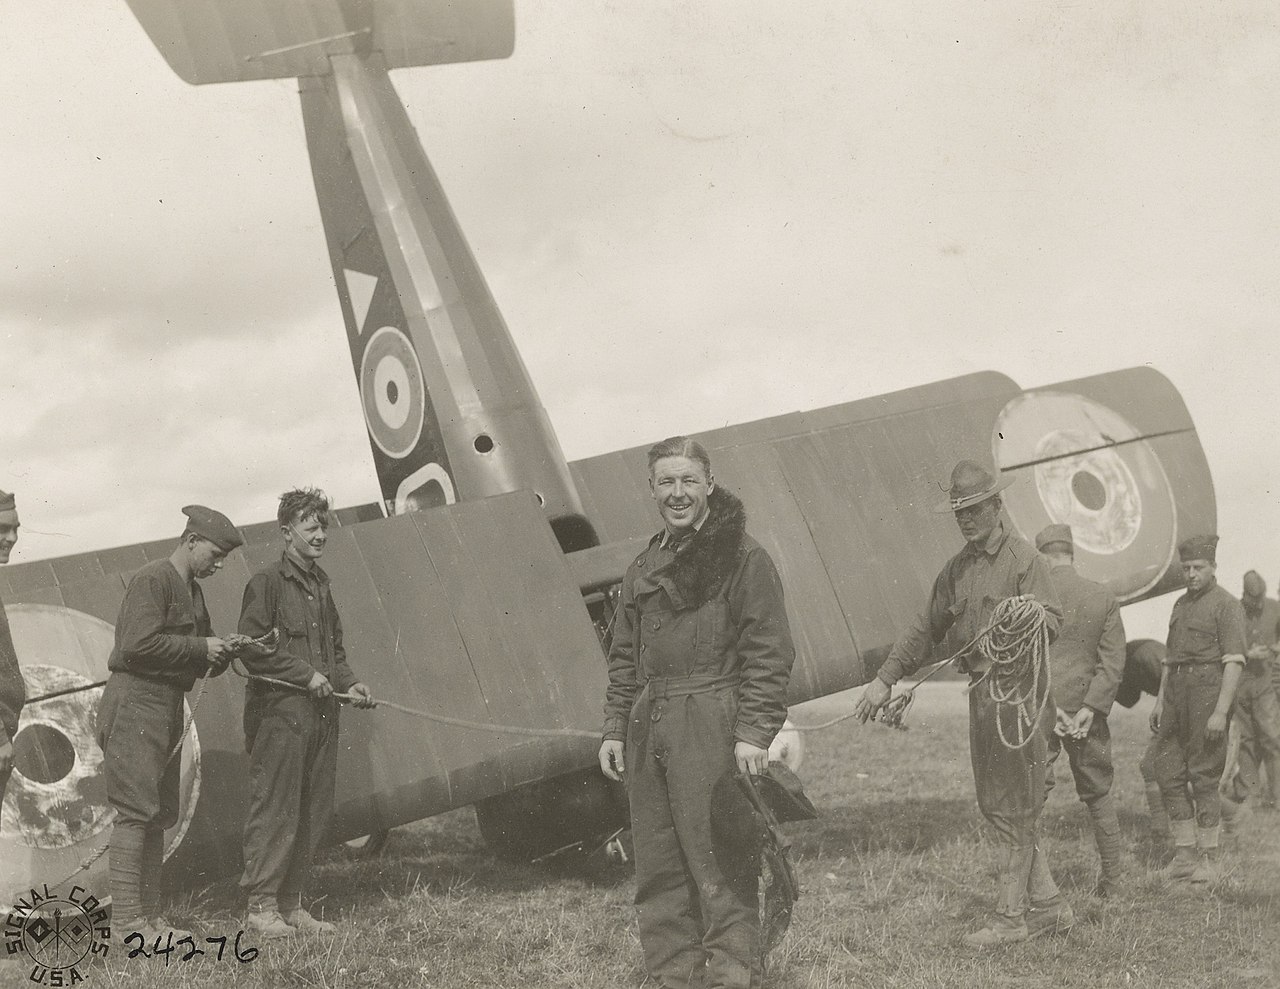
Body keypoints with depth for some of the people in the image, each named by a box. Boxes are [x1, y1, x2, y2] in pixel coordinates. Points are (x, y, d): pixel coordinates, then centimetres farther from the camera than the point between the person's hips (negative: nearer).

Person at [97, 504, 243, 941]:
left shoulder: (192, 591, 18)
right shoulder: (151, 580, -11)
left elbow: (195, 652, 22)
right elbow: (138, 644, -22)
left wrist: (217, 655, 0)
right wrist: (200, 648, -16)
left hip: (167, 707, 10)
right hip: (134, 703, -10)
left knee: (160, 815, 9)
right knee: (135, 812, -10)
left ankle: (149, 915, 13)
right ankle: (126, 918, -9)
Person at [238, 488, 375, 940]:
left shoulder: (321, 584, 17)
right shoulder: (267, 582, -6)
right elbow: (252, 648, -12)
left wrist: (348, 683, 7)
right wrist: (307, 675, -14)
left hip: (321, 713, 8)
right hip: (279, 712, -8)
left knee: (314, 813, 9)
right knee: (274, 810, -5)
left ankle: (291, 904, 17)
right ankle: (261, 905, 3)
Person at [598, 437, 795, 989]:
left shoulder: (741, 556, -2)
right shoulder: (643, 569, 17)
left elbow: (769, 652, -7)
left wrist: (753, 732, -13)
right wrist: (615, 729, 13)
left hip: (712, 728, -7)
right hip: (648, 729, 7)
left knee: (719, 866, -7)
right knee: (657, 870, 9)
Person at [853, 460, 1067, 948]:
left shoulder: (1022, 557, -5)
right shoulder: (956, 568, 16)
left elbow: (1052, 619, -13)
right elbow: (926, 628, 20)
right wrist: (885, 678, 17)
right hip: (980, 689, 8)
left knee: (1013, 808, -3)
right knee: (993, 804, 9)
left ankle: (1011, 917, 5)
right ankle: (1048, 906, 18)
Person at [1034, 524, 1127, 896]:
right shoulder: (1104, 598, 4)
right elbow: (1114, 662, -3)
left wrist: (1049, 706, -12)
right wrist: (1089, 709, -8)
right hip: (1087, 710, 3)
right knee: (1099, 795, 16)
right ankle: (1112, 880, 22)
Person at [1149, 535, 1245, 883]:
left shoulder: (1226, 605, -5)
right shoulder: (1181, 604, 19)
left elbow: (1233, 661, -12)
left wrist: (1221, 711, -19)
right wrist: (1160, 700, 17)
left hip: (1208, 688, -7)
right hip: (1176, 689, 8)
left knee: (1203, 776, -5)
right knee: (1168, 772, 4)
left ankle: (1209, 859, 4)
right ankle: (1184, 854, 12)